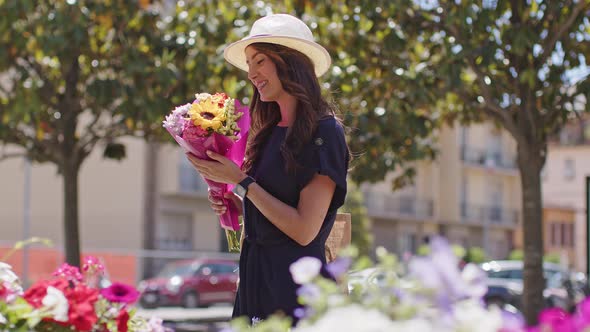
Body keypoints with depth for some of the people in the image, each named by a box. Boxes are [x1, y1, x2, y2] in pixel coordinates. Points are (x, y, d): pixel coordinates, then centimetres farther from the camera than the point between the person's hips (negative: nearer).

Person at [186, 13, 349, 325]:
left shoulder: (323, 132, -11)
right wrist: (231, 202, 0)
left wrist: (241, 182, -14)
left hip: (296, 287, -7)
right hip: (254, 284, 7)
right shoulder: (268, 133, 10)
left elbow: (305, 230, -17)